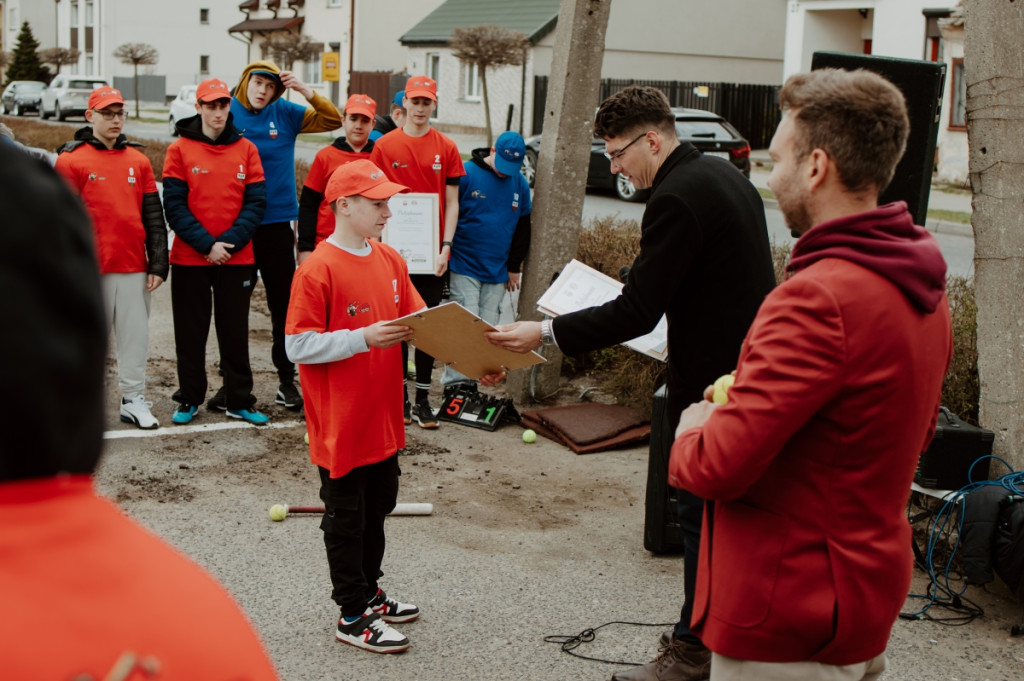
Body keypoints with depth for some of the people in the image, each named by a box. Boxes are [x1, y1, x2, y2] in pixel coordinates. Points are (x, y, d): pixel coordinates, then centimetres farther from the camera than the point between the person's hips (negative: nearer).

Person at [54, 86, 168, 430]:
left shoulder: (138, 160, 11)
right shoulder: (71, 160, 0)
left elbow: (154, 217, 10)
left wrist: (158, 264, 5)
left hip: (134, 267, 3)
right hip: (90, 269, -3)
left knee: (135, 335, 5)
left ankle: (134, 399, 13)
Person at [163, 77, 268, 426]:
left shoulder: (246, 149, 4)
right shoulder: (179, 150, 0)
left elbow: (256, 202, -1)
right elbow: (174, 205, -6)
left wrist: (230, 242, -13)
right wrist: (206, 244, -15)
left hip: (237, 258, 1)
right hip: (189, 258, -1)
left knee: (236, 331, 7)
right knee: (191, 333, 8)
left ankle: (240, 401, 15)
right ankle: (189, 399, 20)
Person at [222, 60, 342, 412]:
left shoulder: (285, 114, 3)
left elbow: (333, 120, 4)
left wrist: (306, 91, -9)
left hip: (277, 224, 1)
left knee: (284, 305, 6)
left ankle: (286, 380, 17)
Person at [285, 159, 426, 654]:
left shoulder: (390, 260, 5)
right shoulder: (318, 270, -18)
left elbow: (416, 317, 11)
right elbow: (298, 345, -20)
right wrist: (363, 338, -26)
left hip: (384, 419, 8)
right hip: (341, 425, -7)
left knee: (376, 509, 21)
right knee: (346, 520, 7)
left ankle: (369, 592, 39)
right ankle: (353, 617, 19)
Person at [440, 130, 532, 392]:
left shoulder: (520, 184, 8)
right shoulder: (466, 174, -8)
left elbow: (522, 228, 17)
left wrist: (514, 267, 16)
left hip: (497, 272, 5)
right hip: (465, 267, -5)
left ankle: (472, 380, 14)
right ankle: (455, 382, -5)